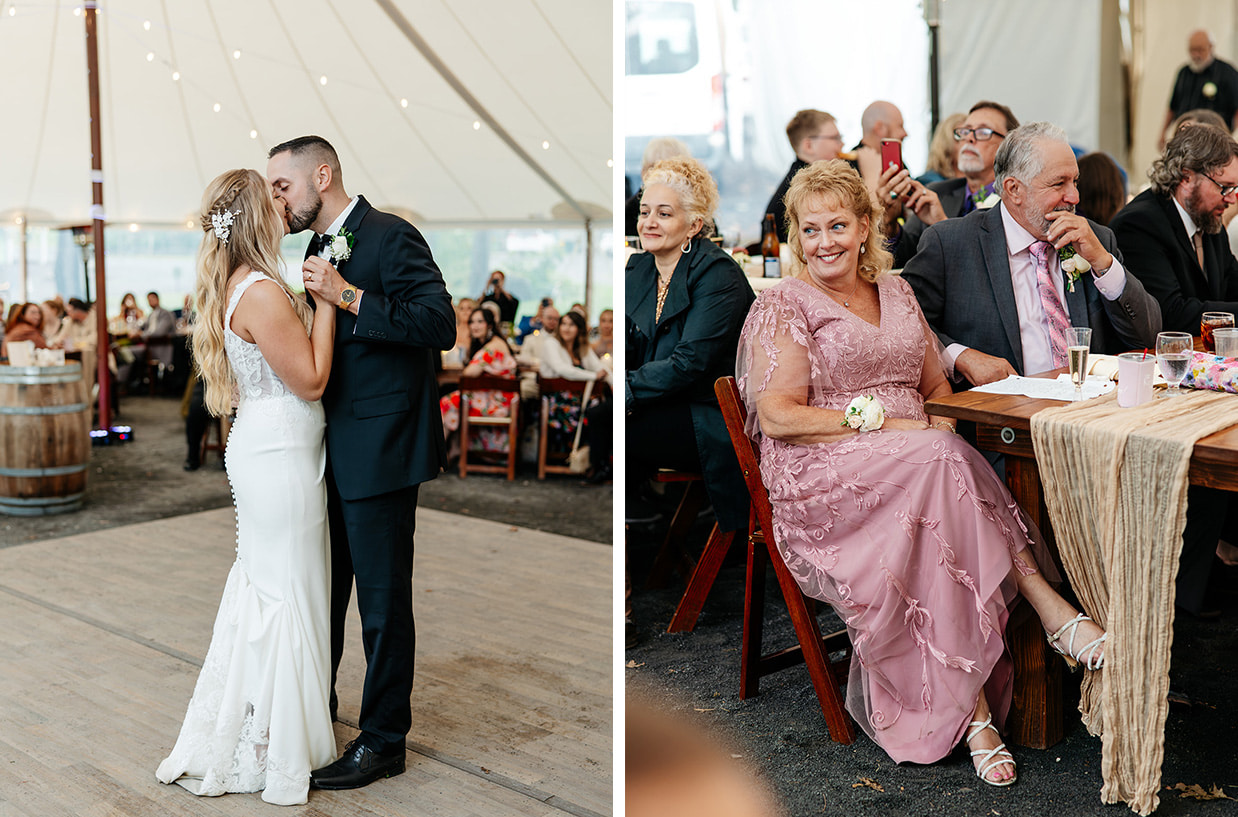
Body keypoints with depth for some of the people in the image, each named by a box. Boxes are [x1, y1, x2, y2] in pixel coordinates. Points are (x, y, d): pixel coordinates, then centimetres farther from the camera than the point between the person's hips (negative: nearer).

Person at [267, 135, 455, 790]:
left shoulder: (390, 237, -12)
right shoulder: (321, 249, 15)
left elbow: (439, 324, -23)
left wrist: (347, 296, -24)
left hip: (377, 452, -9)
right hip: (332, 451, 9)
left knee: (382, 597, 3)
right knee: (323, 586, 21)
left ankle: (383, 739, 18)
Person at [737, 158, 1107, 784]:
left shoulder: (896, 292, 20)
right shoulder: (782, 306, 0)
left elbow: (936, 385, 21)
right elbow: (778, 417, -11)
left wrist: (941, 424, -4)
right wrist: (884, 425, -17)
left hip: (919, 462, 5)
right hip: (821, 479, -5)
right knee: (942, 463, -33)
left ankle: (970, 708, -28)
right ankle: (1047, 606, -24)